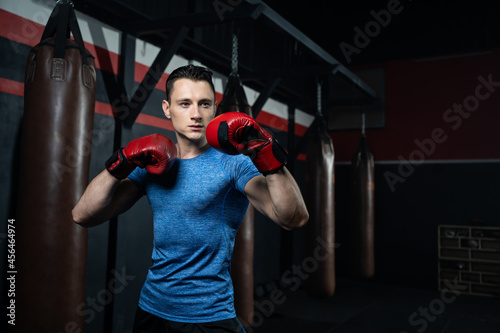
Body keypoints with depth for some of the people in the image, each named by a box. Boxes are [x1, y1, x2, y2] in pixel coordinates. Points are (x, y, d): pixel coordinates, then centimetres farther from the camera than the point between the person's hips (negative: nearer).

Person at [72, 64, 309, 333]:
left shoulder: (232, 162, -13)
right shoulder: (153, 165, 1)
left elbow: (294, 219, -26)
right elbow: (83, 216, -4)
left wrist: (267, 154, -38)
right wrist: (121, 163, -17)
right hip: (151, 310, 5)